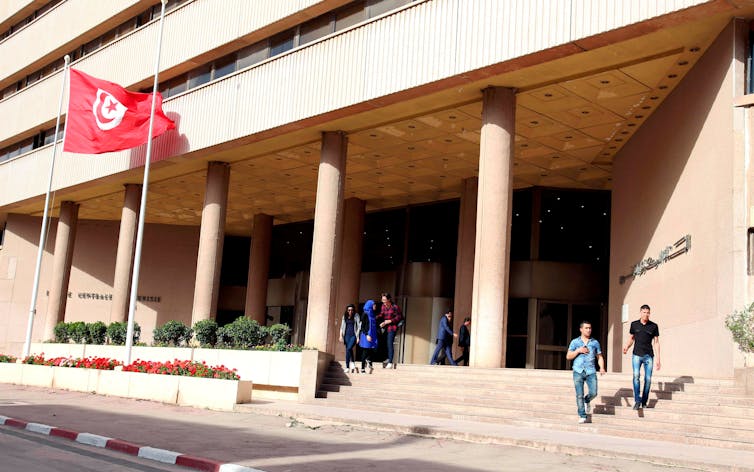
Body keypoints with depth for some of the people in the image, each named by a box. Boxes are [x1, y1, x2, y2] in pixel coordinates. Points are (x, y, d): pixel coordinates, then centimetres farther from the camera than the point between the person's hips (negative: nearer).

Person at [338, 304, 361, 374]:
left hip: (353, 335, -4)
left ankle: (347, 367, -15)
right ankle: (353, 366, 11)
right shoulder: (345, 316, 10)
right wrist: (341, 336, 4)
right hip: (347, 335, 4)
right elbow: (342, 327, 12)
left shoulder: (356, 316, 0)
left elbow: (359, 326, -1)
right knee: (350, 351, 4)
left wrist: (358, 336, -6)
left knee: (348, 349, -19)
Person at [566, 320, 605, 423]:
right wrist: (578, 350, -6)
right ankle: (582, 416, 3)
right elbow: (568, 356, 8)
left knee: (593, 393, -10)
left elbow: (599, 357, 17)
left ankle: (587, 401, 25)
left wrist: (602, 368, 0)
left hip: (591, 372, 1)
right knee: (579, 395, -6)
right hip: (578, 372, -1)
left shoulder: (595, 342, 13)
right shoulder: (575, 342, 9)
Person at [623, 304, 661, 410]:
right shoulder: (634, 324, 5)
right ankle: (637, 401, -18)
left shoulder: (654, 326, 3)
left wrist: (658, 358, 1)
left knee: (648, 379, 0)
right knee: (636, 375, -17)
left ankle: (644, 401, 13)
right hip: (637, 355, 0)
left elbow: (656, 342, 6)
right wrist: (627, 347, -5)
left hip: (649, 356, 0)